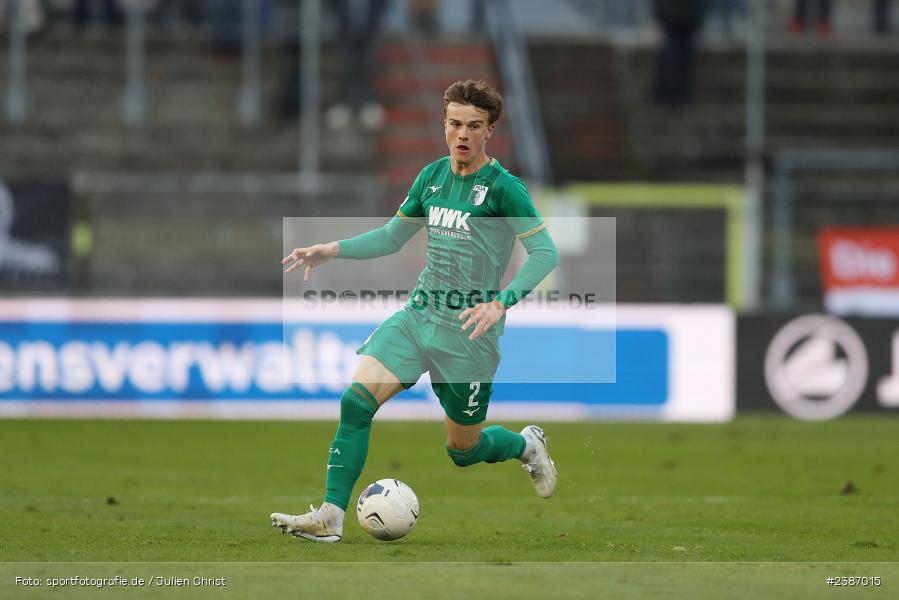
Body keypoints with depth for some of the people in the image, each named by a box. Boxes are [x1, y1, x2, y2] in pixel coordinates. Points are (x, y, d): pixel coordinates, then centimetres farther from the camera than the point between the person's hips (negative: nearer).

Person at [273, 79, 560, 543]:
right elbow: (392, 237, 19)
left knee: (463, 450, 8)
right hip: (418, 313, 5)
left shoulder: (502, 187, -12)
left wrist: (500, 304, -28)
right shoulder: (432, 176, 7)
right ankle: (329, 518, -14)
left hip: (468, 330, -5)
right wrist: (331, 251, 6)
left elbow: (545, 253, -16)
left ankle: (527, 444, 41)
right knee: (355, 401, -15)